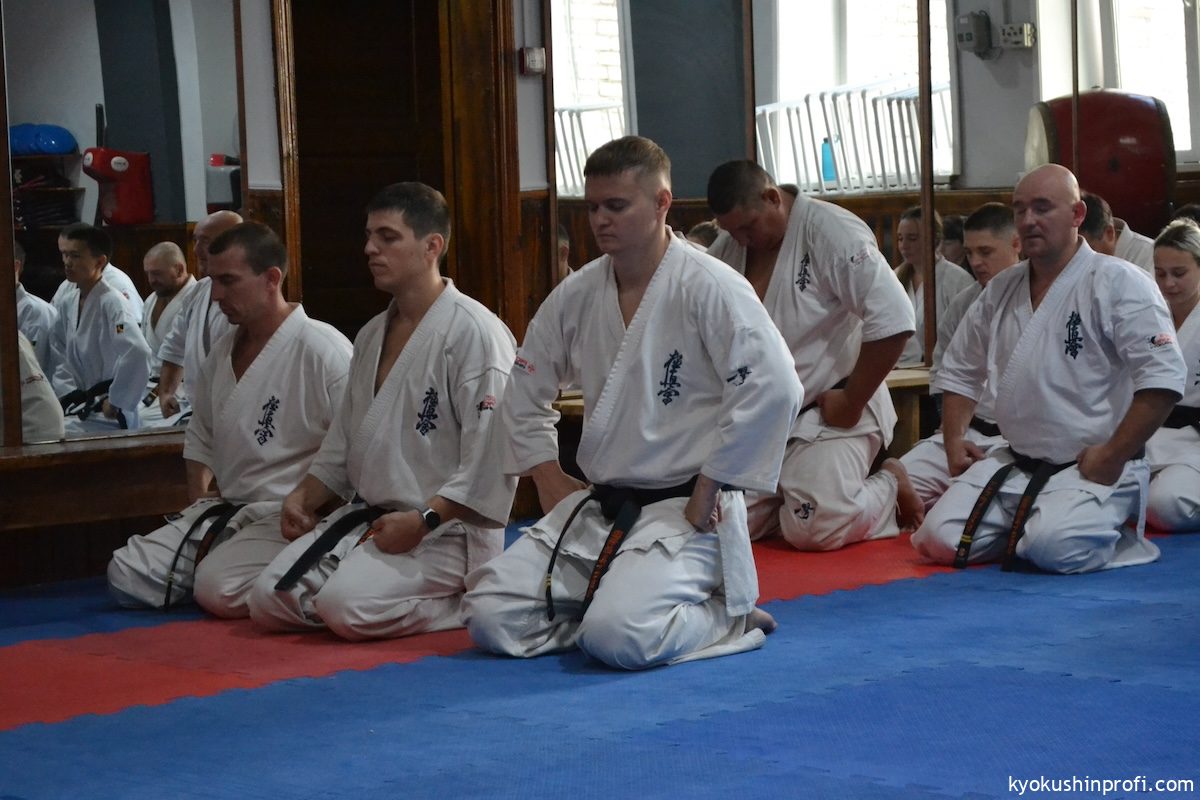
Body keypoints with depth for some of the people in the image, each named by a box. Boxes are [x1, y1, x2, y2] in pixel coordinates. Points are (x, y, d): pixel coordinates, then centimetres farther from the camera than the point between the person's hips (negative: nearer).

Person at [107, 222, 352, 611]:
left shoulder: (322, 349, -13)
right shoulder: (224, 350, 12)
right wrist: (201, 497, 14)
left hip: (289, 518, -7)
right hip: (225, 508, 7)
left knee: (220, 590, -31)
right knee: (126, 575, -6)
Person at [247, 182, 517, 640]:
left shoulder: (474, 332, -13)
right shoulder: (371, 336, 15)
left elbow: (491, 458, -19)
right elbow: (344, 440, 24)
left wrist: (423, 521, -22)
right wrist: (304, 497, 9)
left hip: (445, 530, -9)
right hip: (366, 518, 9)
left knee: (348, 608, -29)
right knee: (269, 602, -4)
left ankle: (469, 602, -4)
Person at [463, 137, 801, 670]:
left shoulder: (710, 289, -14)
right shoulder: (576, 296, 5)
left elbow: (773, 387, -23)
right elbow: (525, 392, 20)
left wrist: (709, 488, -17)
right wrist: (548, 478, 10)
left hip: (684, 512, -6)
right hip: (595, 508, 7)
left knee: (620, 639, -29)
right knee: (491, 618, -5)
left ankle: (727, 620, 1)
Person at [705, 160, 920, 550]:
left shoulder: (834, 233, -17)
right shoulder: (725, 250, 3)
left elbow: (892, 321, -23)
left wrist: (852, 403, -16)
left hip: (830, 412, -7)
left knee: (816, 528, -22)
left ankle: (889, 486, 10)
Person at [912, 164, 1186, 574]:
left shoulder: (1118, 283, -10)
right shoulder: (1000, 291, 10)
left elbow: (1162, 379, -17)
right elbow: (959, 370, 23)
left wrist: (1113, 456, -18)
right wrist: (954, 440, 10)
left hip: (1091, 469, -6)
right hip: (1014, 466, 7)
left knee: (1053, 549, -32)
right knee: (941, 539, -9)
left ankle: (1110, 531, 2)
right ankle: (1030, 527, 15)